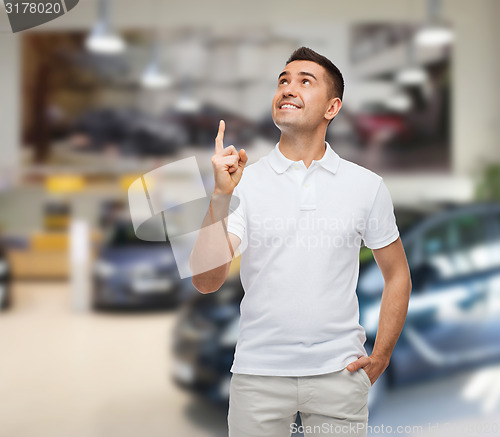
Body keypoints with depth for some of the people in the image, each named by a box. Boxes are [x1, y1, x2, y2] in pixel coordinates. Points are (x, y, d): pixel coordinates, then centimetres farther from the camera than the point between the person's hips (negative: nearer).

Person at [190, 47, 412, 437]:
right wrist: (221, 196, -19)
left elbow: (397, 276, 10)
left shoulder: (367, 185, 2)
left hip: (339, 374, 1)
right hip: (258, 372, 0)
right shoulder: (243, 183, -1)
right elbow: (206, 281, -9)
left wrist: (378, 361, 4)